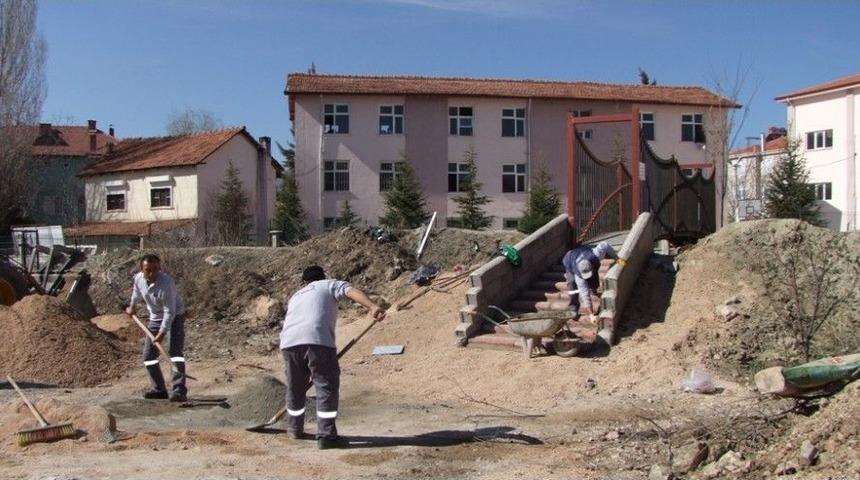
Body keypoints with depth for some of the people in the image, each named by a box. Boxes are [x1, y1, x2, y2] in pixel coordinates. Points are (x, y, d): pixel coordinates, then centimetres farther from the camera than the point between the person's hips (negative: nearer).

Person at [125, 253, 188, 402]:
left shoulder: (166, 283, -32)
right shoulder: (138, 278, -12)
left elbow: (169, 312, -28)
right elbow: (136, 291, 15)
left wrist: (162, 332, -31)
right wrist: (132, 305, 27)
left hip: (174, 317, -7)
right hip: (155, 318, 7)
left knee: (175, 351, -21)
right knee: (148, 355, 7)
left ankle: (179, 391, -24)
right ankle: (159, 389, 18)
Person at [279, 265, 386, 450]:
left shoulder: (295, 296, 37)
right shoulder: (330, 284, 23)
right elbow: (352, 291, 1)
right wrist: (373, 307, -16)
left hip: (289, 342, 5)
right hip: (317, 340, -5)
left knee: (295, 388, 21)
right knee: (327, 387, 2)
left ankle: (295, 429, 36)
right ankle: (326, 436, -1)